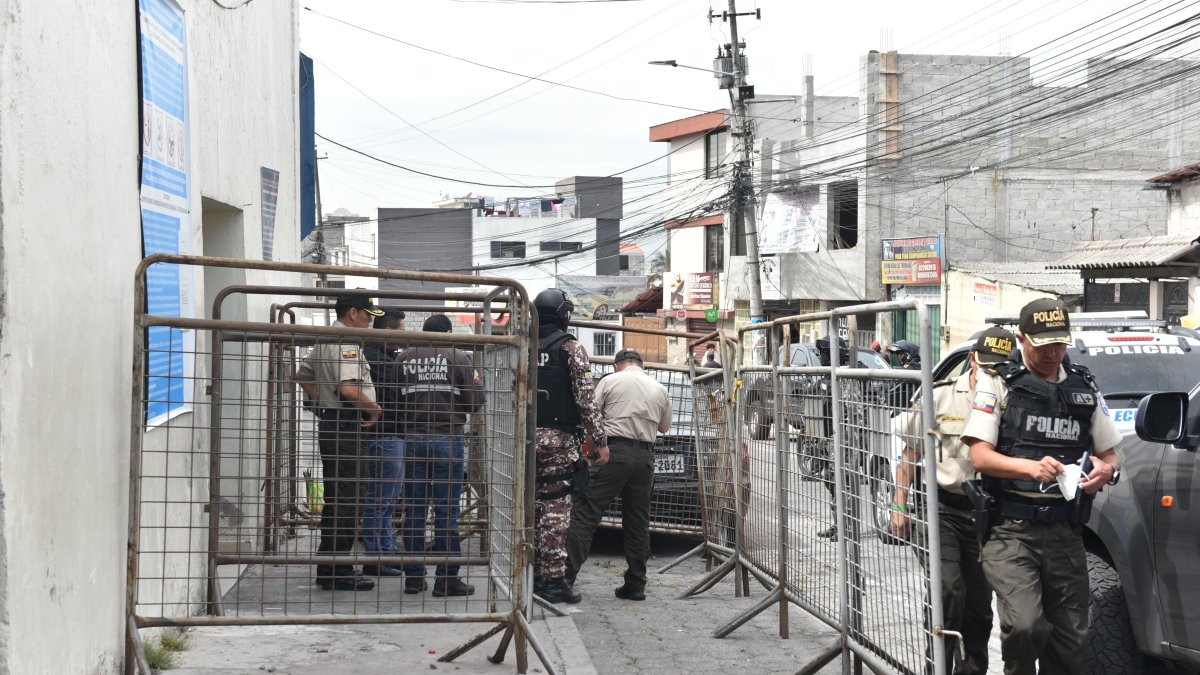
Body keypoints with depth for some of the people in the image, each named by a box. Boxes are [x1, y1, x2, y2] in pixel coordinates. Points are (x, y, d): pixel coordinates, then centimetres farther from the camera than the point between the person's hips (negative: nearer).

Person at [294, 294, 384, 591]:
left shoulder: (324, 341, 18)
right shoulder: (346, 343, -15)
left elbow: (304, 376, 29)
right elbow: (348, 388, -28)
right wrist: (374, 408, -13)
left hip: (330, 422, 11)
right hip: (347, 427, -11)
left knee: (336, 498, 15)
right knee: (345, 500, -7)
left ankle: (331, 568, 21)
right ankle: (337, 573, -5)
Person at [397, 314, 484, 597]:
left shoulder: (403, 359, 3)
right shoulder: (458, 359, -6)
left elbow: (393, 400, 6)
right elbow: (474, 403, -3)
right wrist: (477, 384, 17)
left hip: (412, 440, 3)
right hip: (447, 440, -3)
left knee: (414, 510, 9)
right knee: (447, 512, 1)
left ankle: (413, 576, 12)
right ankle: (447, 579, 3)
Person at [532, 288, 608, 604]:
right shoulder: (571, 348, -4)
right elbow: (586, 397, -9)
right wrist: (600, 440, -5)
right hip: (558, 438, -5)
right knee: (556, 510, -4)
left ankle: (532, 576, 15)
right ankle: (553, 580, -4)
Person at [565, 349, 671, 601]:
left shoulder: (610, 381, 5)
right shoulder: (660, 390, 16)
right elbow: (664, 428, 27)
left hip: (614, 451, -4)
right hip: (645, 457, 4)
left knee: (585, 514, -7)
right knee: (638, 523, 11)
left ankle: (567, 575, -15)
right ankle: (635, 585, 13)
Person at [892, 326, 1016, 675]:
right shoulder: (940, 397, -4)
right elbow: (911, 453, 3)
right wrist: (899, 505, 1)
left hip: (983, 515, 3)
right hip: (939, 508, -3)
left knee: (979, 605, 12)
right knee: (948, 591, -18)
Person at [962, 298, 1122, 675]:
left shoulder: (1084, 388, 15)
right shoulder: (999, 382, 1)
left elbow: (1109, 455, 20)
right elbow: (979, 457, -7)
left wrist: (1105, 470, -4)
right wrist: (1030, 467, -25)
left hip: (1065, 533, 5)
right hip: (1011, 530, -4)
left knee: (1070, 642, 7)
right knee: (1024, 625, -22)